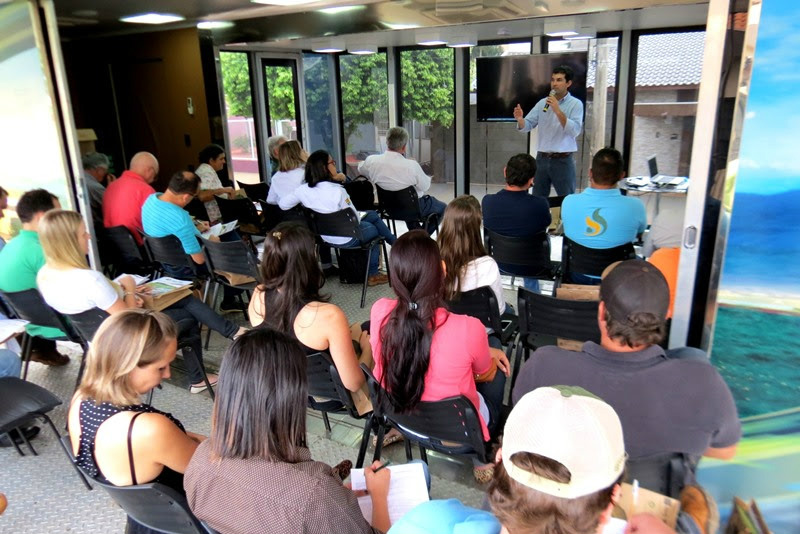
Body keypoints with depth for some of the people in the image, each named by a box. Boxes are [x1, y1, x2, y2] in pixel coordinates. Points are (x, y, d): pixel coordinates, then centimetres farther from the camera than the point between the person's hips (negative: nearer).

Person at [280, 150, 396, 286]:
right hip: (346, 239, -7)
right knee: (374, 229, 27)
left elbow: (282, 204, 3)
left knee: (372, 215, 25)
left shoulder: (303, 190, -12)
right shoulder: (337, 191, -30)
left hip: (325, 236, 7)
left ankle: (394, 242, 43)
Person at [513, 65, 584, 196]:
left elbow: (575, 131, -16)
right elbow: (526, 126, 2)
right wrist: (520, 119, -21)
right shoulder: (542, 103, 8)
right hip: (542, 158, 4)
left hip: (563, 160, -4)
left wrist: (558, 111, -24)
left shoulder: (576, 104, -3)